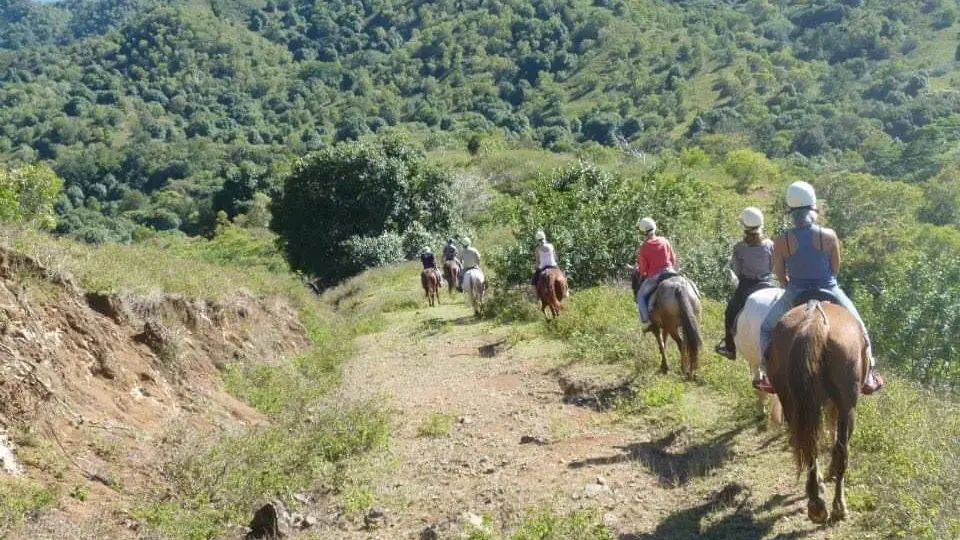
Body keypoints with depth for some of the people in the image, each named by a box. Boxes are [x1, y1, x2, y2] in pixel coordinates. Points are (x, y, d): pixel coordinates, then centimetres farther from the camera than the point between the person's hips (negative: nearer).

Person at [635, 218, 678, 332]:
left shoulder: (643, 248, -9)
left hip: (653, 277, -3)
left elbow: (643, 269, -5)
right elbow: (673, 259, 7)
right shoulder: (664, 241, 1)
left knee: (640, 296, 15)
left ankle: (646, 321, 2)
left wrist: (642, 273, 18)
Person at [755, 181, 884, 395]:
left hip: (795, 296, 0)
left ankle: (768, 375, 19)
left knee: (767, 329, 25)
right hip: (829, 293, 1)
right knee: (859, 328, 26)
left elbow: (780, 276, -3)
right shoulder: (829, 236, -13)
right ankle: (868, 377, 33)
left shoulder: (781, 241, -14)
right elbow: (835, 269, -1)